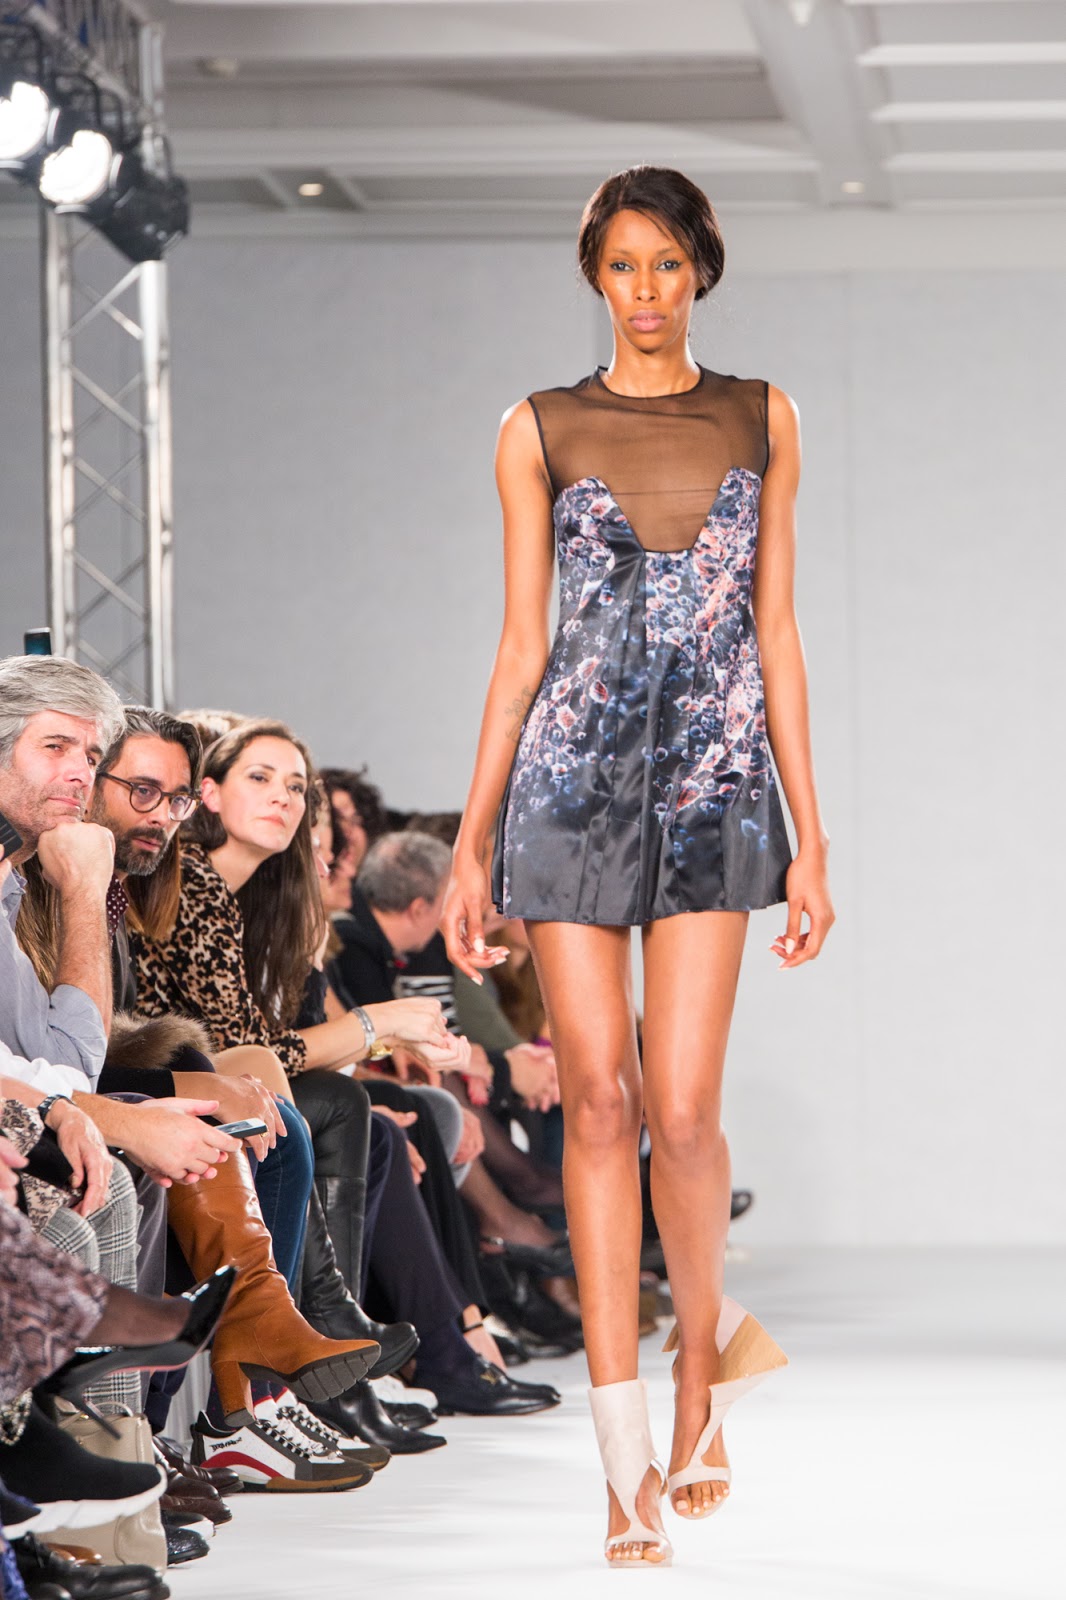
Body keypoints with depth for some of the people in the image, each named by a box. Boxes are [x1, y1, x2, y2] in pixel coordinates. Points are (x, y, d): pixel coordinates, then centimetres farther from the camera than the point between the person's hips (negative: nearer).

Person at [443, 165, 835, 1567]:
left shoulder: (762, 421, 9)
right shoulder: (541, 432, 6)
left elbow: (775, 632, 9)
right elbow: (521, 645, 6)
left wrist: (810, 834, 5)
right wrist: (471, 845, 2)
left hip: (716, 784, 0)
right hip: (573, 780, 0)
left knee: (679, 1107, -8)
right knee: (598, 1099, -2)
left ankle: (707, 1342, 21)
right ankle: (630, 1456, 1)